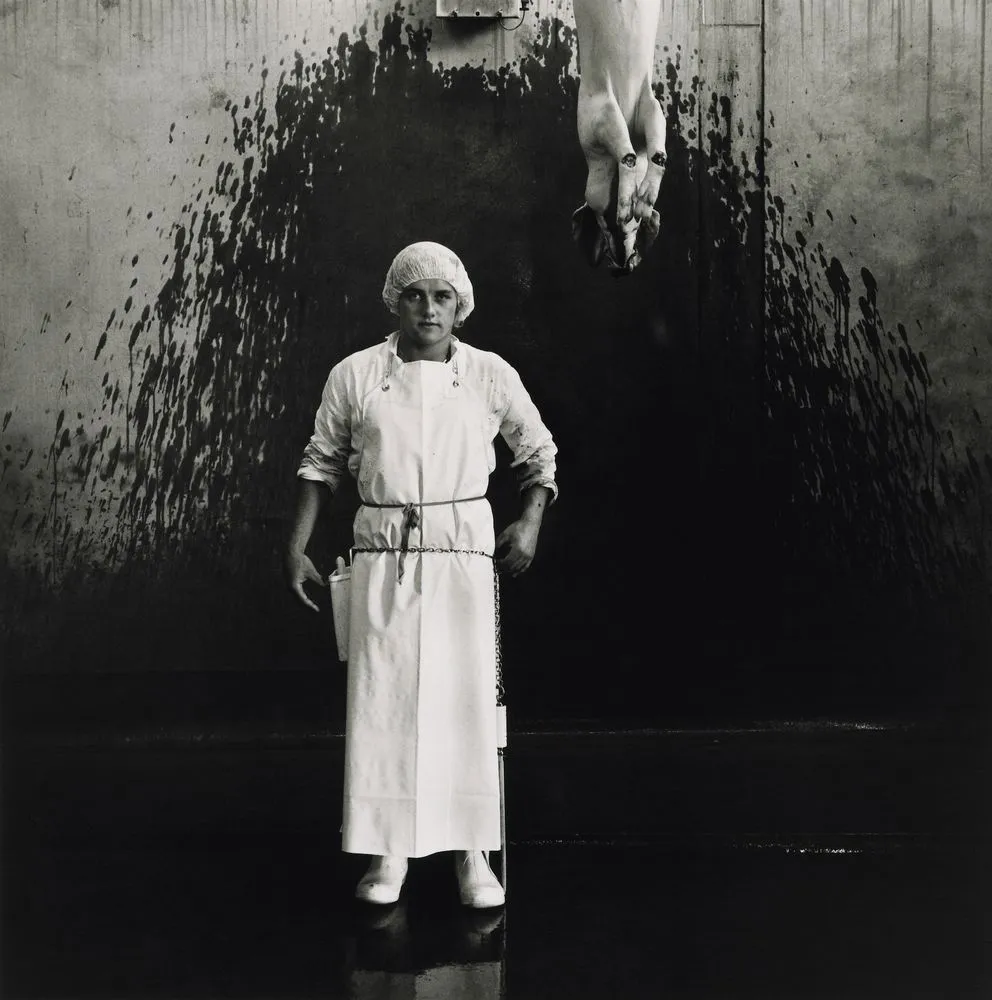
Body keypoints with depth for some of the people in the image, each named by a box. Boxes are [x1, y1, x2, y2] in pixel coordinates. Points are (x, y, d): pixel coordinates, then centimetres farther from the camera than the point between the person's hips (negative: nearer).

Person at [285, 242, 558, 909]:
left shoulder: (491, 375, 4)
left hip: (463, 551, 0)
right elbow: (323, 464, 12)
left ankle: (472, 853, 8)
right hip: (382, 553, 1)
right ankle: (389, 849, 13)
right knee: (382, 696, 0)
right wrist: (297, 548, 6)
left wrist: (531, 524, 1)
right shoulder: (355, 375, 4)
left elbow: (539, 452, 16)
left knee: (467, 694, -2)